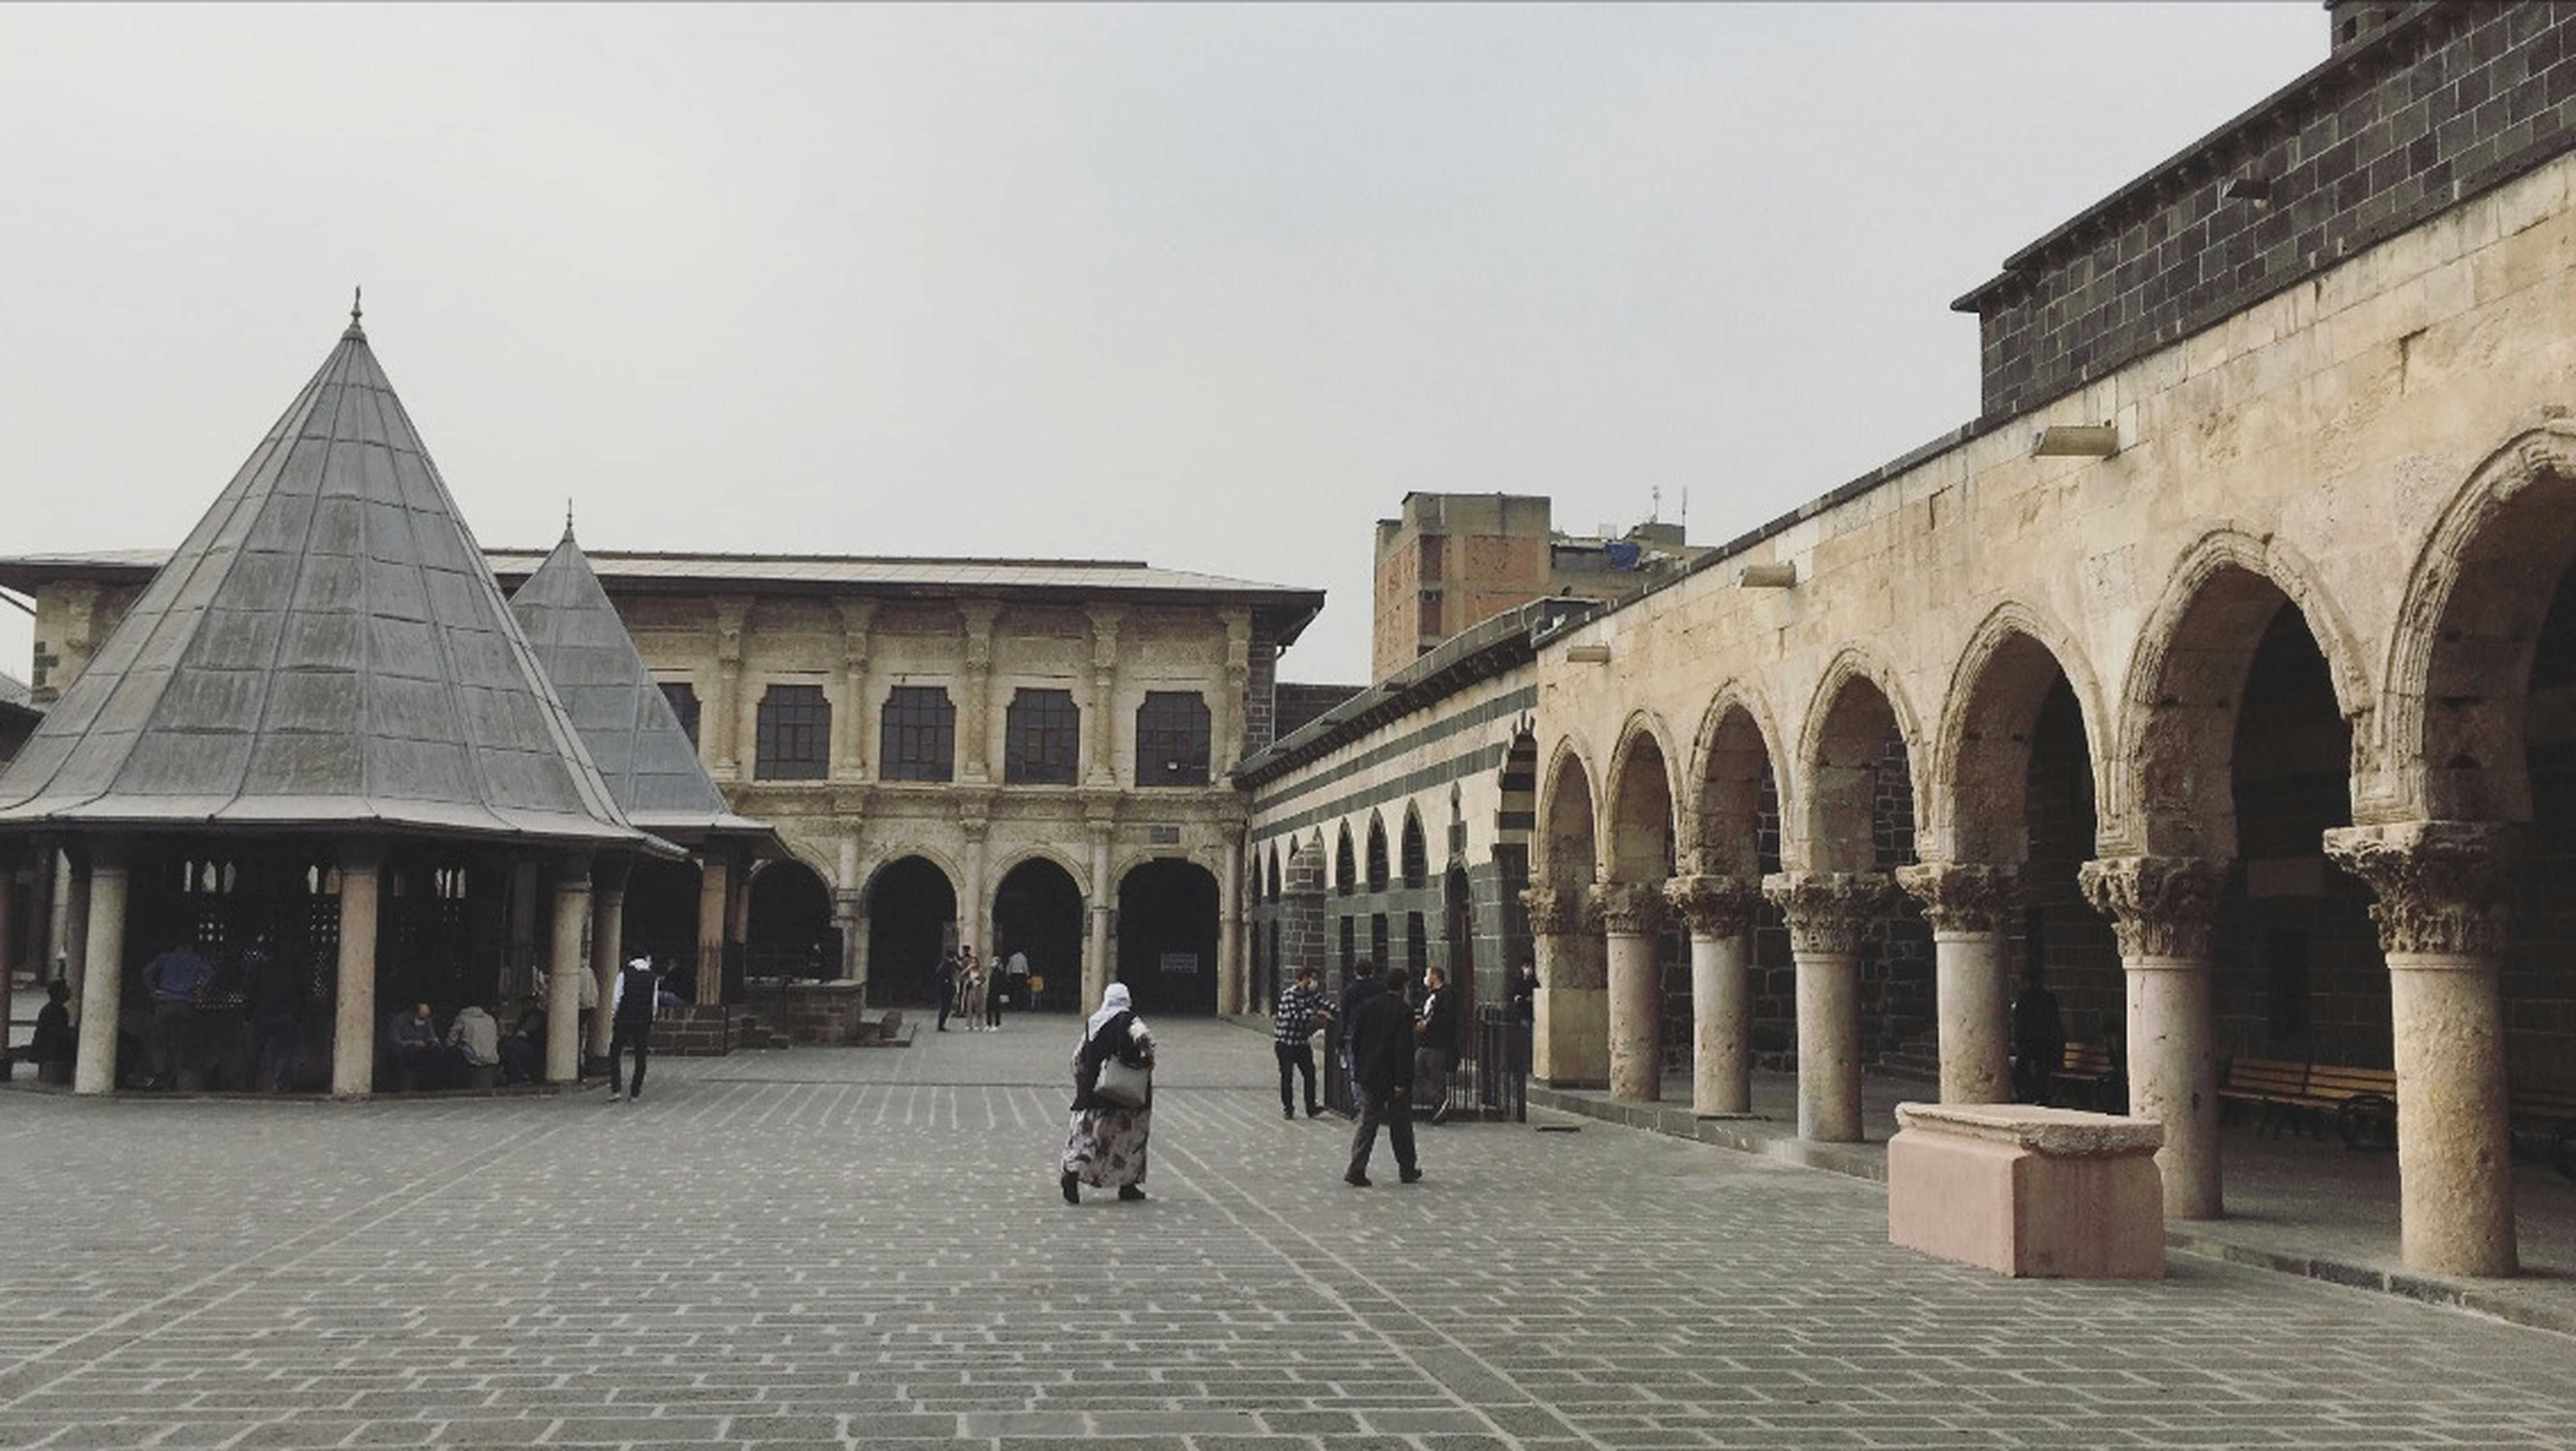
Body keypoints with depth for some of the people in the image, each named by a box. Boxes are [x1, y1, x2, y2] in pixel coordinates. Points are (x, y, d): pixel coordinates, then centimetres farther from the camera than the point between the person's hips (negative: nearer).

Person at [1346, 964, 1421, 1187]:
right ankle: (1407, 1170, 21)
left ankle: (1357, 1170, -7)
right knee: (1401, 1126, 10)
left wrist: (1359, 1070, 14)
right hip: (1394, 1077, -4)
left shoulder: (1368, 1006, 3)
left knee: (1367, 1123, 5)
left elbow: (1355, 1040, 6)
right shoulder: (1404, 1011, -13)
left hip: (1369, 1076, 4)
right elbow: (1404, 1049, -17)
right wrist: (1403, 1082, -15)